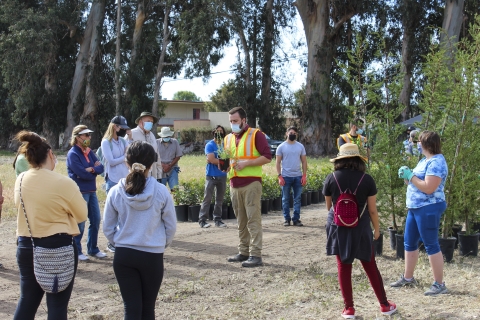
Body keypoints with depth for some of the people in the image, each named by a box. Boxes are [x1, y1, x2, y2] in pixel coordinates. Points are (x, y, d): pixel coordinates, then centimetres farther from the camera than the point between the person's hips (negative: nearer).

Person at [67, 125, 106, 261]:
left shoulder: (89, 152, 11)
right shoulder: (73, 154, -12)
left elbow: (100, 168, 2)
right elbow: (82, 173, -21)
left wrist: (91, 169, -18)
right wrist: (95, 169, -4)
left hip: (91, 191, 8)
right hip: (80, 192, -8)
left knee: (96, 220, 11)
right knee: (80, 223, 0)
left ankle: (93, 249, 24)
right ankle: (76, 251, 12)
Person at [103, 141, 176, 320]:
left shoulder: (116, 192, -8)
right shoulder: (161, 192, -12)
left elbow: (108, 229, 1)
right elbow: (171, 227, -2)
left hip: (123, 256, 1)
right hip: (153, 256, -1)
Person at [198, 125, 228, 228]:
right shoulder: (210, 145, -3)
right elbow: (211, 159, -14)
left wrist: (215, 161, -14)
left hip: (222, 176, 5)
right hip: (211, 176, -5)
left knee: (220, 199, 8)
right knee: (207, 199, -6)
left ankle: (218, 219, 14)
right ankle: (202, 220, -4)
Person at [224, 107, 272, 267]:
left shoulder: (255, 135, -4)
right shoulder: (228, 138, 16)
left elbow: (267, 157, -10)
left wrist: (245, 163, -17)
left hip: (251, 183, -6)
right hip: (234, 184, 7)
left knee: (253, 219, -7)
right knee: (241, 221, 10)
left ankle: (256, 255, -7)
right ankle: (244, 252, 17)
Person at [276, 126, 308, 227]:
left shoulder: (300, 146, 8)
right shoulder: (281, 147, 1)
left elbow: (304, 162, 7)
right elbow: (278, 162, -1)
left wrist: (304, 175, -2)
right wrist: (279, 176, -10)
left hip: (298, 177, 2)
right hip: (286, 176, -2)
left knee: (297, 199, 4)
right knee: (286, 199, 4)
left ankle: (296, 219, 10)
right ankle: (286, 219, 11)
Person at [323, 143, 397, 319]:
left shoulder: (331, 178, -6)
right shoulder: (366, 179, -7)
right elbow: (372, 209, -2)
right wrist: (377, 228, 14)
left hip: (339, 229, 0)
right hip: (360, 229, 0)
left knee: (344, 267, 8)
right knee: (370, 266, 12)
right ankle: (385, 305, 23)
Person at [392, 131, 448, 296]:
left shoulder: (436, 162, -17)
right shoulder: (425, 160, 14)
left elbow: (428, 188, -26)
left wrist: (410, 175, -17)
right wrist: (406, 175, 0)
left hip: (429, 209, -10)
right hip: (415, 208, 10)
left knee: (431, 245, -5)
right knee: (409, 242, 15)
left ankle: (439, 284, 3)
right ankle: (408, 277, 27)